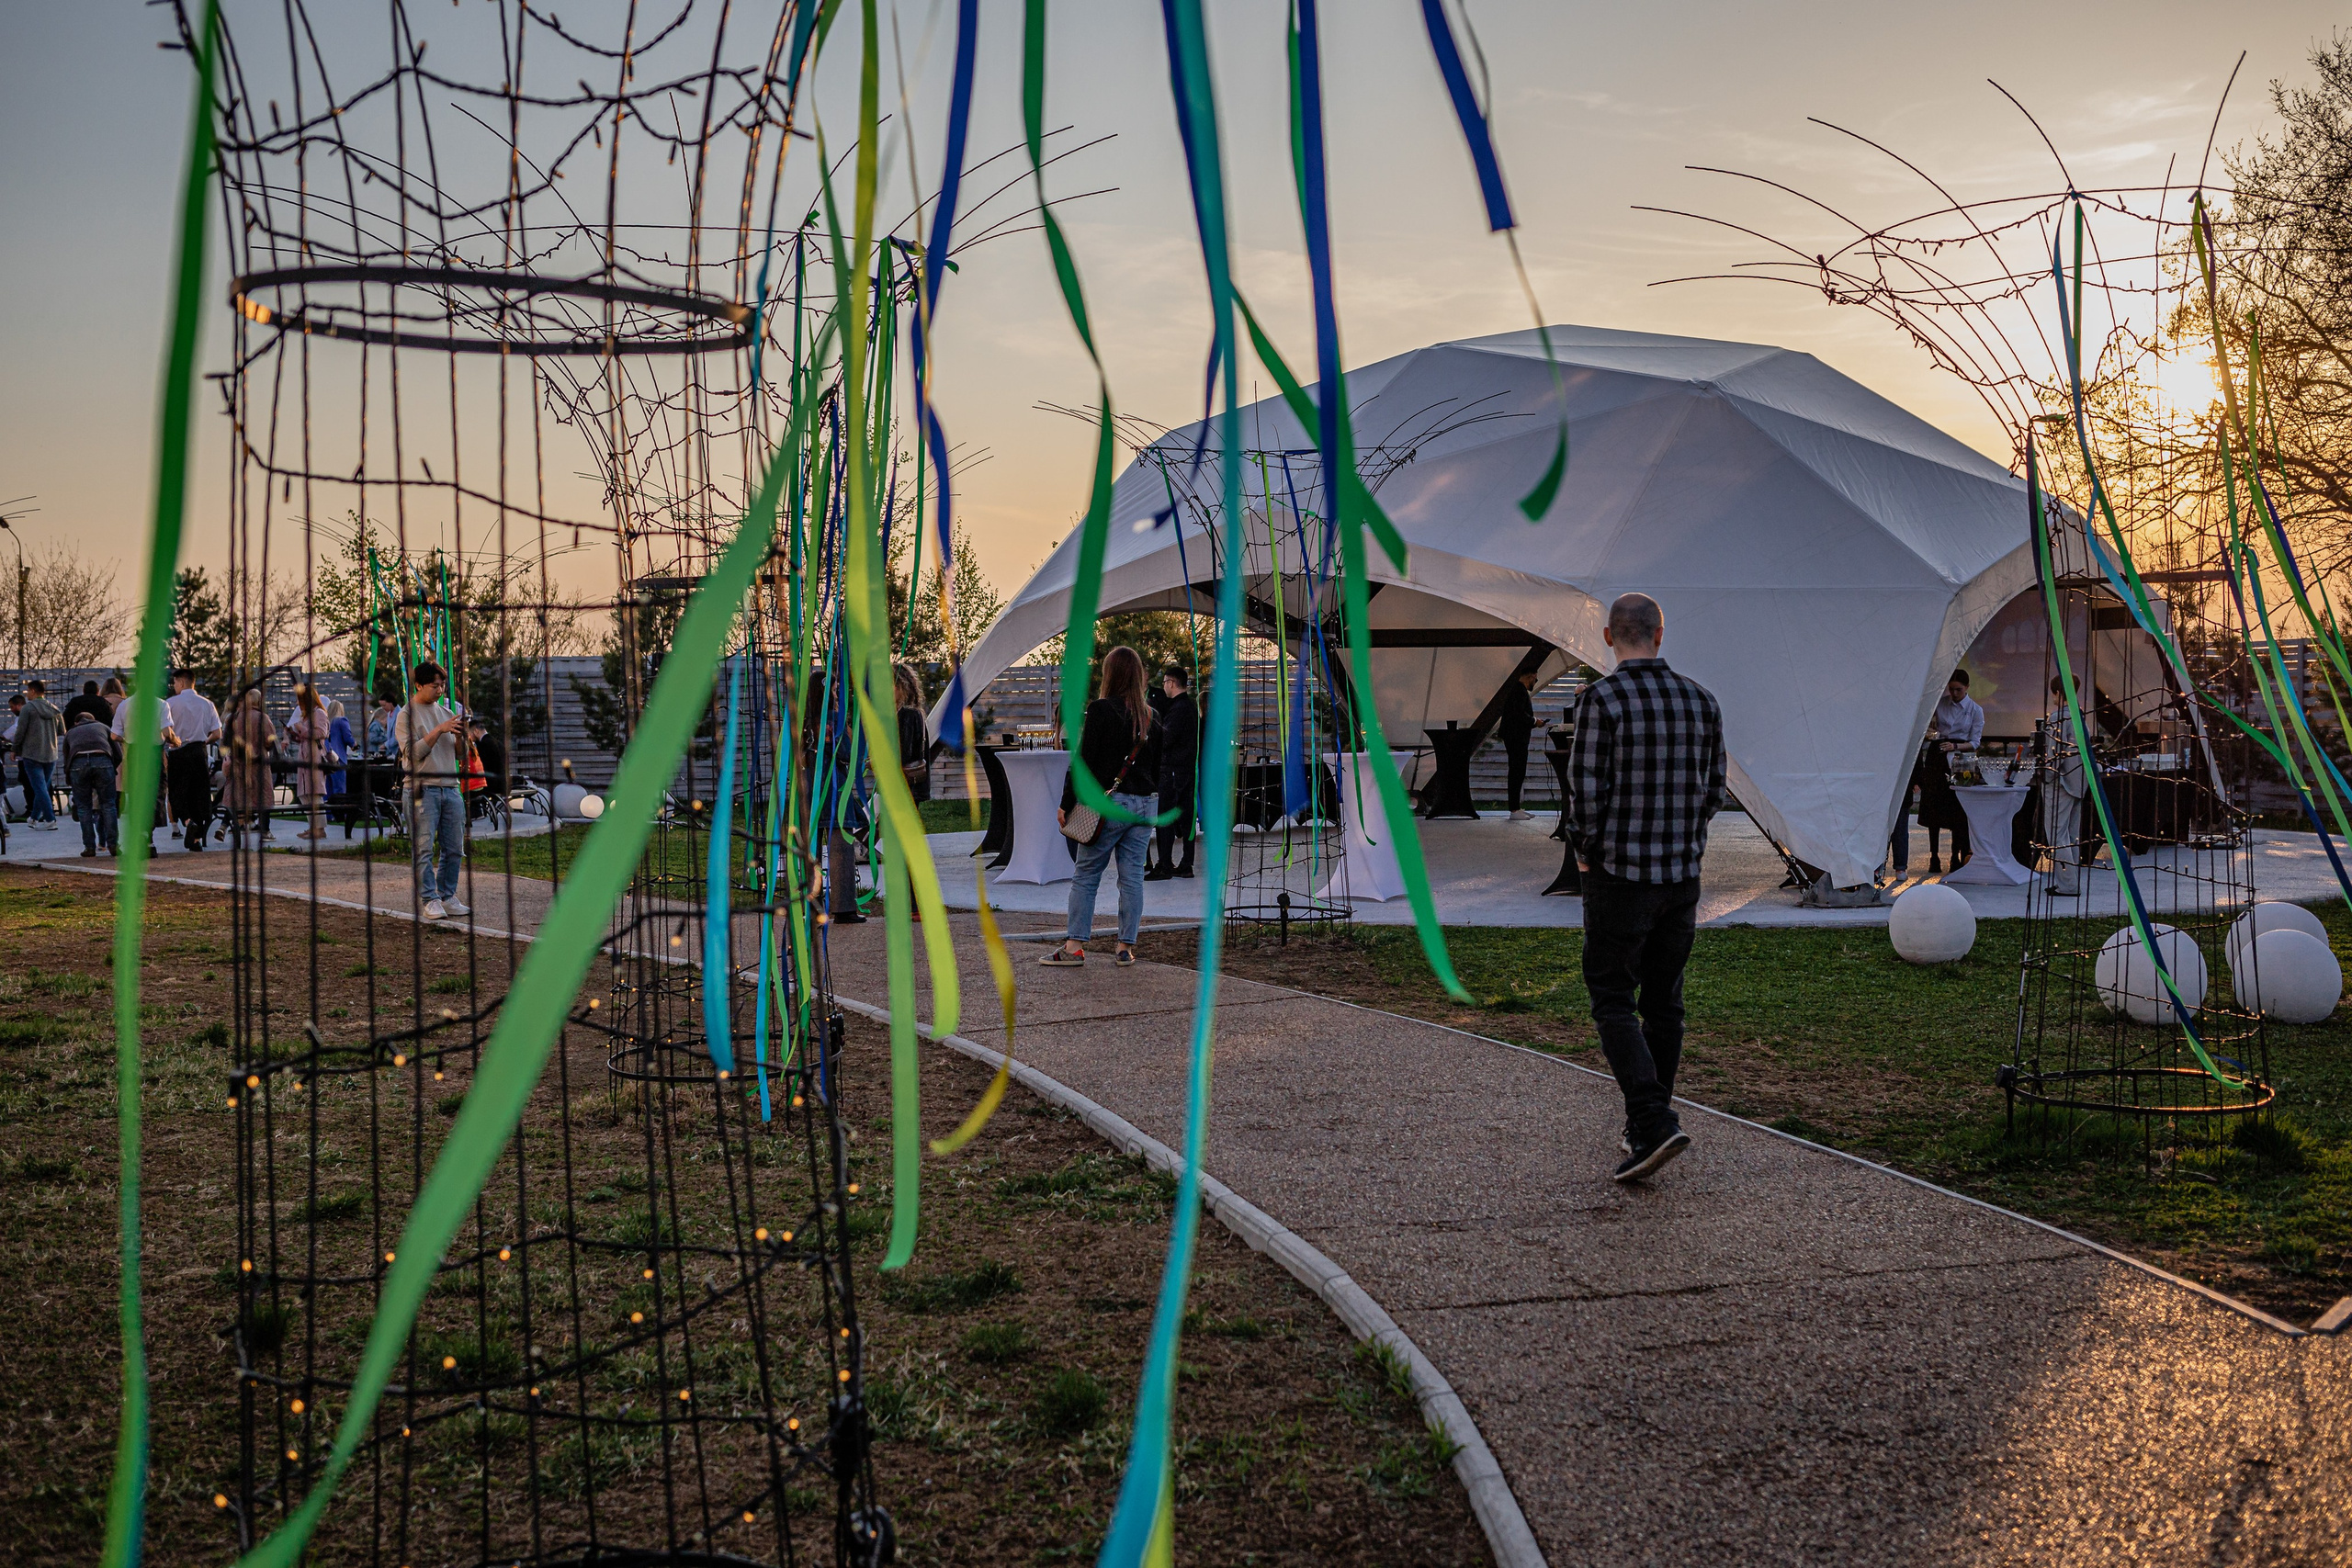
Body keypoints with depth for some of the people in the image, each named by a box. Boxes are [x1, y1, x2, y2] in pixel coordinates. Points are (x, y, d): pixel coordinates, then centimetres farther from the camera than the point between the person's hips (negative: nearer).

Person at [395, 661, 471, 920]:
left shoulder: (446, 712, 16)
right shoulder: (406, 715, 0)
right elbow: (413, 752, -12)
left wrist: (459, 736, -3)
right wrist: (439, 730, -17)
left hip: (450, 786, 5)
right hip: (422, 789, -5)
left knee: (454, 848, 4)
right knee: (424, 848, -7)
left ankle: (448, 897, 12)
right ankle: (429, 900, -3)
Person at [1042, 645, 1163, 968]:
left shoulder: (1101, 709, -8)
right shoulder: (1150, 717, 9)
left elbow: (1083, 761, -9)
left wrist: (1067, 804, -5)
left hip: (1109, 802, -5)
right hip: (1146, 804, 5)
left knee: (1086, 874, 2)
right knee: (1132, 875, 7)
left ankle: (1074, 946, 1)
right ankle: (1126, 947, 9)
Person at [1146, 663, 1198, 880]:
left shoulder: (1178, 708, -15)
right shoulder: (1190, 706, 15)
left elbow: (1165, 738, -20)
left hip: (1173, 769, -10)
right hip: (1189, 768, 10)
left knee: (1165, 818, -6)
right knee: (1185, 817, 10)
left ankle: (1164, 866, -6)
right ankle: (1186, 865, 13)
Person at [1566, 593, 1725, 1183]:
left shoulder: (1601, 699, -13)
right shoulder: (1700, 699, 4)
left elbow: (1586, 791, -14)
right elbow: (1712, 792, 9)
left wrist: (1584, 852, 3)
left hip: (1618, 874, -5)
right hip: (1683, 875, 5)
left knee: (1614, 1004, 1)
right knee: (1662, 1002, 14)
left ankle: (1654, 1123, -13)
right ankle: (1645, 1130, 22)